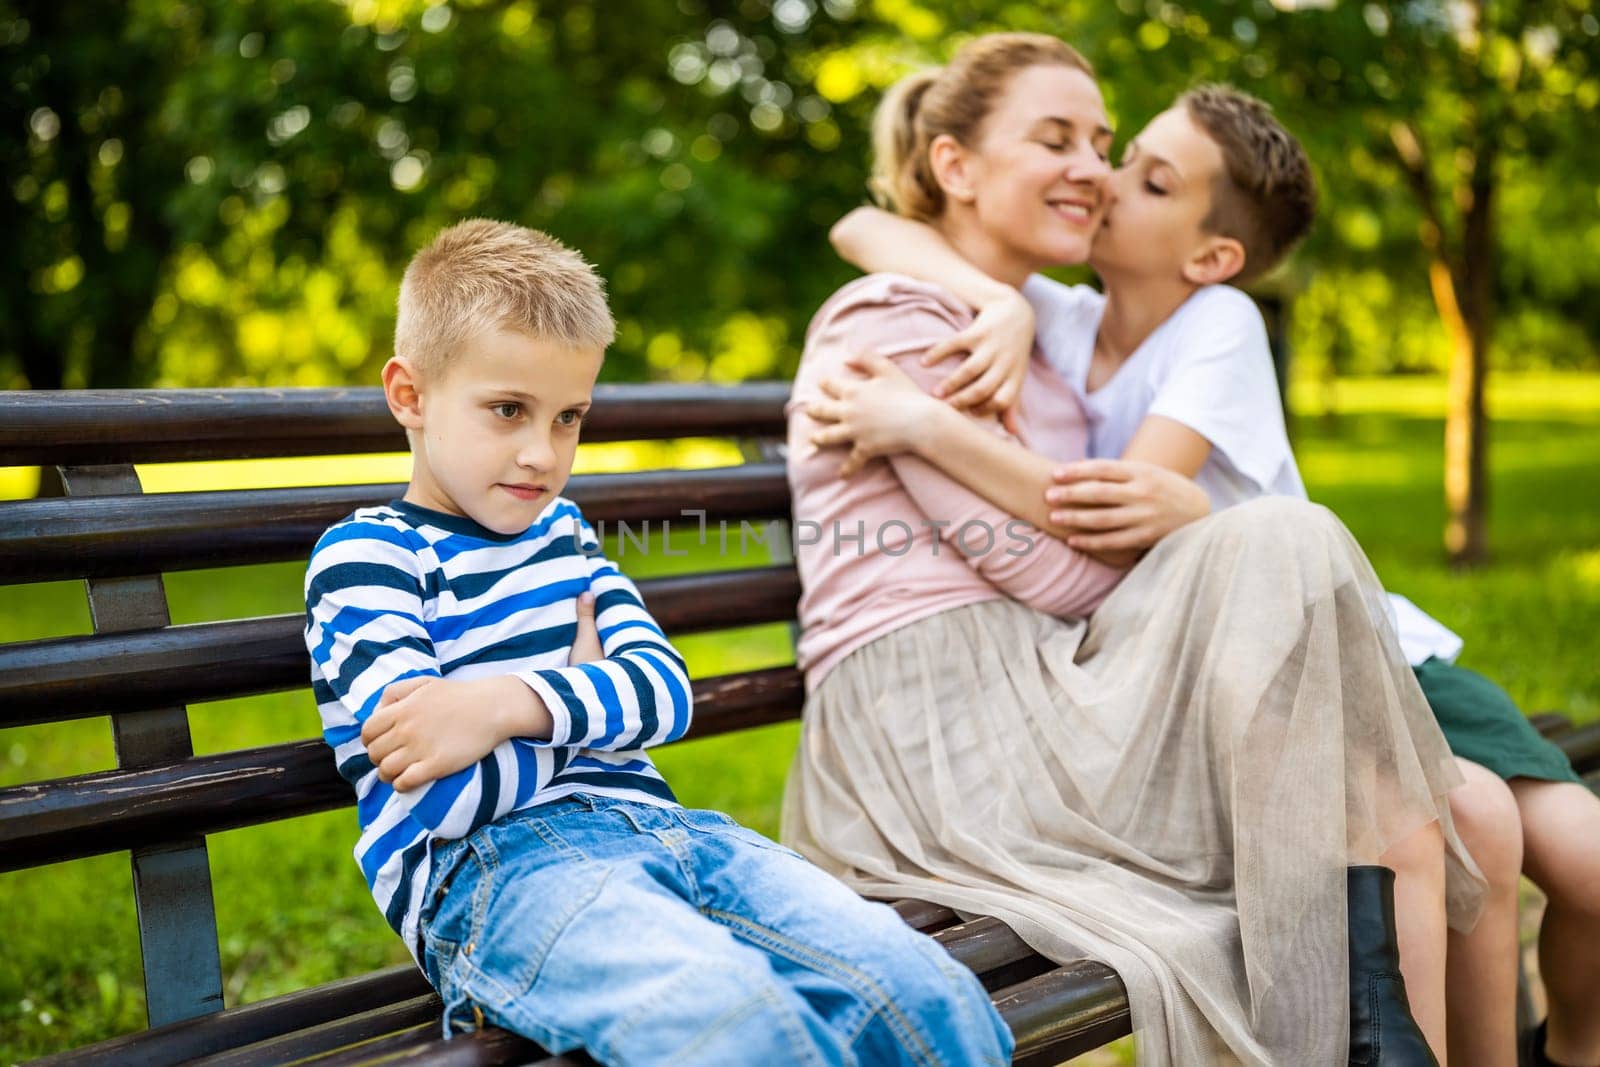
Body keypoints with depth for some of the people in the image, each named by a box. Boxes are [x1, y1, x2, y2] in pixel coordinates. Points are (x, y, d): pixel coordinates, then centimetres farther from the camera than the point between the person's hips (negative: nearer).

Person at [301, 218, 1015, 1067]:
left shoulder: (561, 532, 23)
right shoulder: (363, 556, 2)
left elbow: (666, 691, 7)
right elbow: (443, 797, -12)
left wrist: (513, 703, -12)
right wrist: (583, 696, 5)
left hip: (654, 828, 6)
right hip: (490, 868, -6)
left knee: (932, 998, -17)